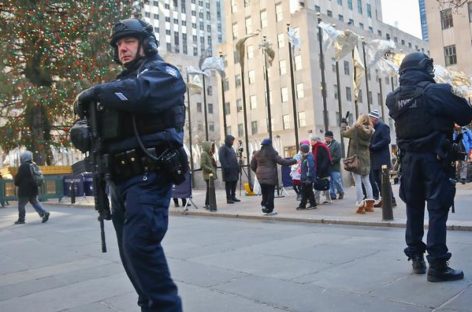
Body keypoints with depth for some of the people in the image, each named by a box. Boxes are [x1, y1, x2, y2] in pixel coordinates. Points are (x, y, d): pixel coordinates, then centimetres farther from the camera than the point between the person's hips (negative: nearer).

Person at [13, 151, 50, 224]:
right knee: (35, 202, 12)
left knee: (21, 204, 5)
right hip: (33, 189, 7)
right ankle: (44, 213, -5)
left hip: (24, 190, -7)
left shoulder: (22, 167, -13)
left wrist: (17, 183, 12)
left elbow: (18, 178, -9)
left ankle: (21, 219, 10)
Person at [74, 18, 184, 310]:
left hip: (149, 176, -8)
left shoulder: (163, 73, 1)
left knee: (140, 243, -20)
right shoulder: (121, 84, 26)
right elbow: (102, 124, 20)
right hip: (122, 178, 8)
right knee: (131, 250, 10)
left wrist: (95, 91, -8)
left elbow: (138, 93, -22)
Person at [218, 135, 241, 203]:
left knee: (234, 183, 10)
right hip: (228, 169, -8)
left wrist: (238, 166, 17)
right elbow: (222, 159, -15)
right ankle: (228, 198, -1)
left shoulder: (231, 148, 21)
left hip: (234, 169, 9)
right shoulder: (223, 148, -7)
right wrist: (226, 167, -22)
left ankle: (233, 196, 19)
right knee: (228, 183, -5)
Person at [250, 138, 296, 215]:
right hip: (270, 176, -5)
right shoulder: (272, 154, -7)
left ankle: (264, 205, 5)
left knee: (264, 192, 14)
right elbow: (282, 161, -8)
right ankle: (269, 209, 3)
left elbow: (252, 166, 14)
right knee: (270, 192, 2)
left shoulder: (257, 154, 8)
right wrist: (294, 161, 0)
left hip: (260, 176, 5)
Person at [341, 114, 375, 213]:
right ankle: (369, 204, 13)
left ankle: (360, 205, -5)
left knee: (358, 182, -4)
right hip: (366, 158, 5)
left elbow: (343, 133, 0)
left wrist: (344, 127, 23)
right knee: (366, 181, 13)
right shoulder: (369, 131, 3)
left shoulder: (355, 129, -11)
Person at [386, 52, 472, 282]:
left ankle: (417, 258, 23)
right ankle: (437, 265, 0)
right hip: (434, 158, -5)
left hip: (409, 159, 5)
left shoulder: (393, 99, 2)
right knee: (437, 210, -1)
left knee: (413, 209, 14)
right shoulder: (436, 91, -12)